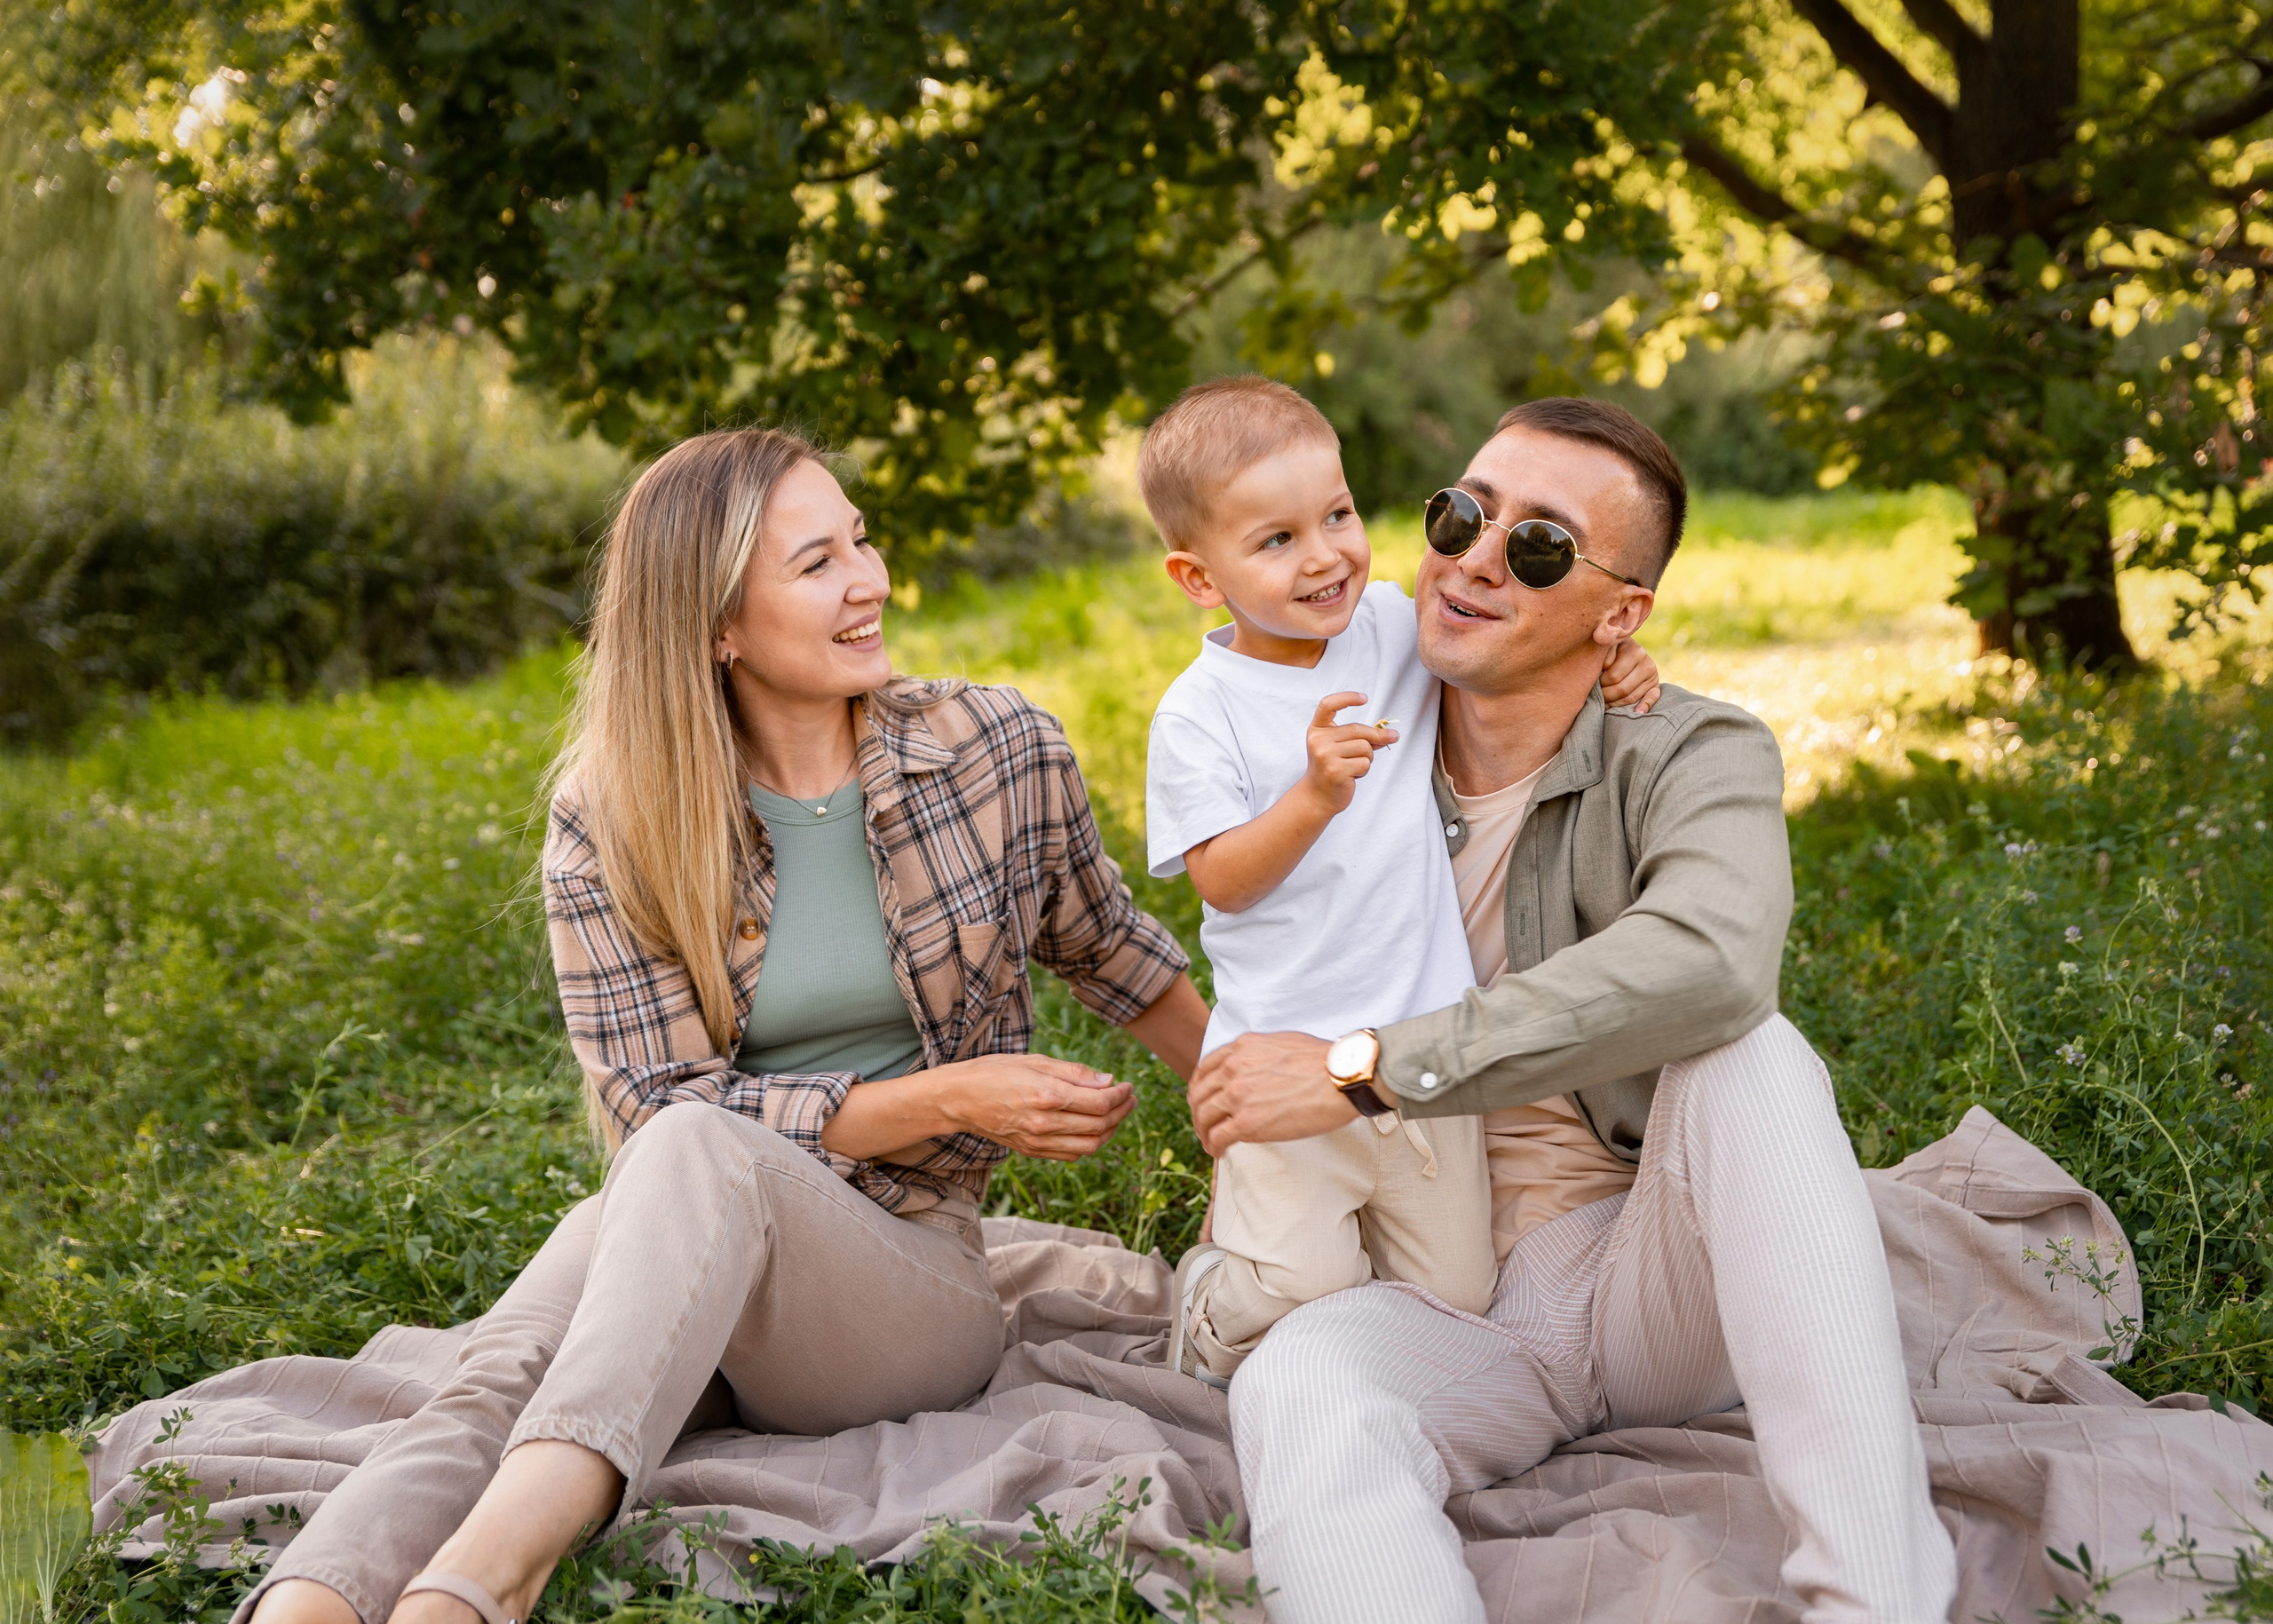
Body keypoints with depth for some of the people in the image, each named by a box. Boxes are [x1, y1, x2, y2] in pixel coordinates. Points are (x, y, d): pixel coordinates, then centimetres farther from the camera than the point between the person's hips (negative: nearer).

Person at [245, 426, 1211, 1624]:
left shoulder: (1000, 756, 1)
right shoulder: (608, 829, -2)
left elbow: (1106, 951, 20)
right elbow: (656, 1105, -8)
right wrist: (950, 1097, -15)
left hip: (903, 1278, -1)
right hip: (673, 1254, 1)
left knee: (698, 1158, -36)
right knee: (500, 1381, -35)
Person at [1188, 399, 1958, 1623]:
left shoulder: (1692, 756, -6)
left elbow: (1707, 963, -31)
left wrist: (1363, 1069, -29)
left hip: (1658, 1267, -1)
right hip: (1452, 1302, 2)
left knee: (1750, 1058, -32)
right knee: (1295, 1387, -33)